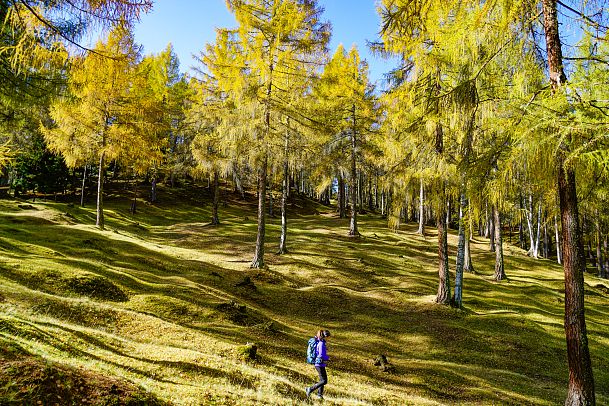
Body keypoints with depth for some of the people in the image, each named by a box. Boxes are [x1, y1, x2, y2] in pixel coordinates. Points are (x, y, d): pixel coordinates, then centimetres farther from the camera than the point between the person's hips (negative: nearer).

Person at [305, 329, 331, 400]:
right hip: (320, 364, -10)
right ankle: (310, 389, -2)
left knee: (322, 379, 17)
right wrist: (328, 358, -6)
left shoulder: (319, 342, 8)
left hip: (319, 364, 10)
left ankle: (320, 394, 24)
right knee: (324, 381, -5)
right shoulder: (321, 344, -20)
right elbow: (321, 355, -24)